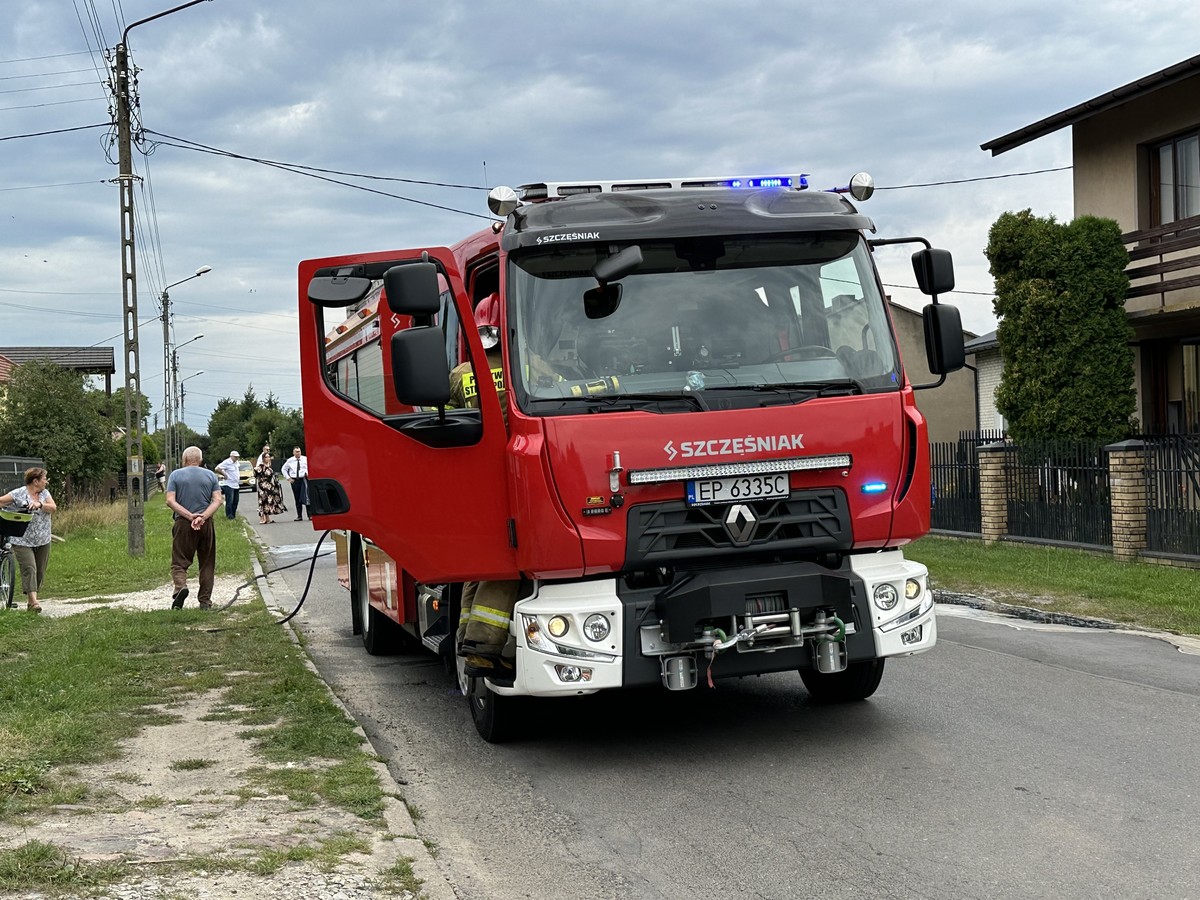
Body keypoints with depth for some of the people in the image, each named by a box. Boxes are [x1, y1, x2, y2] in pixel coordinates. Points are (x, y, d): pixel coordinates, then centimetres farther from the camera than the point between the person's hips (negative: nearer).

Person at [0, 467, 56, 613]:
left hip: (43, 541, 5)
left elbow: (53, 507, -8)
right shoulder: (18, 494, -8)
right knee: (29, 569, -16)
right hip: (23, 541, -5)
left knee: (40, 571, 8)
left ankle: (30, 599, 20)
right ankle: (33, 600, -22)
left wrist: (40, 504, -25)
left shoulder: (45, 493, 6)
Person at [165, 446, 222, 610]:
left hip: (183, 523, -2)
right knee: (207, 564, 10)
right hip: (206, 524, 2)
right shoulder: (211, 475, 7)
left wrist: (190, 516, -12)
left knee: (179, 562, 3)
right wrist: (202, 517, -13)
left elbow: (170, 501, -7)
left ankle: (180, 586, -25)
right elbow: (217, 500, -4)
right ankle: (205, 601, 11)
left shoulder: (176, 475, 3)